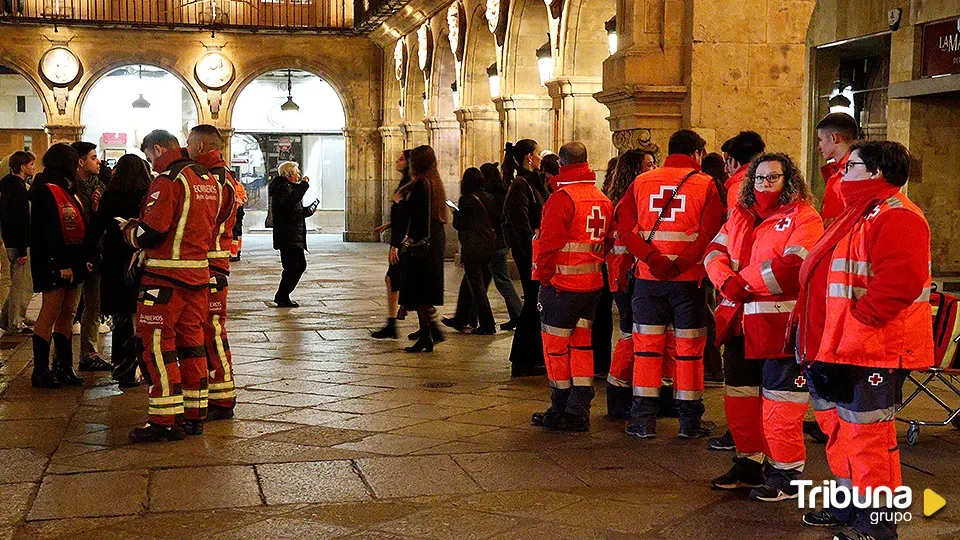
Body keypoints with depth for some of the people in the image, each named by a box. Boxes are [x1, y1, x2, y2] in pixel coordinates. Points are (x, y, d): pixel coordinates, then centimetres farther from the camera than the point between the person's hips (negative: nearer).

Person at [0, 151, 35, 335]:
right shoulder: (18, 187, -18)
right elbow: (19, 221, -23)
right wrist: (22, 250, -23)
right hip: (20, 242, -11)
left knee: (18, 283, 20)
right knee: (23, 284, -4)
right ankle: (15, 323, 1)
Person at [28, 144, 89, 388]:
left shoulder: (68, 191, 18)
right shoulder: (46, 192, -11)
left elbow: (81, 227, 18)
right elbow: (50, 232, -18)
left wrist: (85, 259, 9)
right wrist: (61, 265, -21)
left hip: (72, 263, 9)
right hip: (53, 265, -9)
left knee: (67, 315, 10)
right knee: (50, 315, -6)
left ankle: (64, 367, 16)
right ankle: (40, 371, -1)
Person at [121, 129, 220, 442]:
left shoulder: (167, 181, -13)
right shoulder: (208, 180, 13)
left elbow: (150, 233, -17)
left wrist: (128, 230, 4)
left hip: (167, 275, -8)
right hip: (199, 272, 8)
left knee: (158, 343, -3)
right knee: (191, 340, 13)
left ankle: (164, 421, -3)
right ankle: (195, 415, 17)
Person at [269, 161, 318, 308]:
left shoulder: (289, 187, 23)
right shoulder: (281, 188, -11)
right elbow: (290, 201, -33)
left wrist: (307, 211, 11)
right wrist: (304, 185, -25)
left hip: (295, 238, 11)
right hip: (288, 238, -11)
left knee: (301, 265, 13)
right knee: (291, 267, -8)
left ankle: (282, 297, 19)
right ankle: (282, 298, 2)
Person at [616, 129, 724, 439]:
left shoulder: (641, 183, 7)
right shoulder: (706, 185, -2)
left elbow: (625, 228, -4)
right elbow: (709, 235, -14)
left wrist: (652, 259, -11)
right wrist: (678, 265, -15)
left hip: (648, 278, 2)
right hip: (689, 280, -2)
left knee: (647, 347, 9)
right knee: (689, 348, 7)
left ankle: (644, 420, 10)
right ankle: (690, 420, 13)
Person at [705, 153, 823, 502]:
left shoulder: (803, 217, -6)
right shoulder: (740, 215, 16)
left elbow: (792, 266, -18)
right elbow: (715, 251, 9)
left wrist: (743, 283, -14)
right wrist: (726, 281, -11)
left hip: (779, 325, -7)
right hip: (739, 323, 8)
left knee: (780, 402, -3)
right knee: (740, 396, 15)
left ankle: (786, 473, 8)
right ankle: (749, 463, 30)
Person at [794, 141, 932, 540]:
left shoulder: (896, 217, -14)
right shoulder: (857, 214, 21)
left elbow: (901, 280, -28)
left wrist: (859, 320, -25)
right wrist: (806, 318, 19)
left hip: (873, 353, -11)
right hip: (837, 350, 11)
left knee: (866, 434, -4)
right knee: (839, 430, 19)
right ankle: (847, 507, 33)